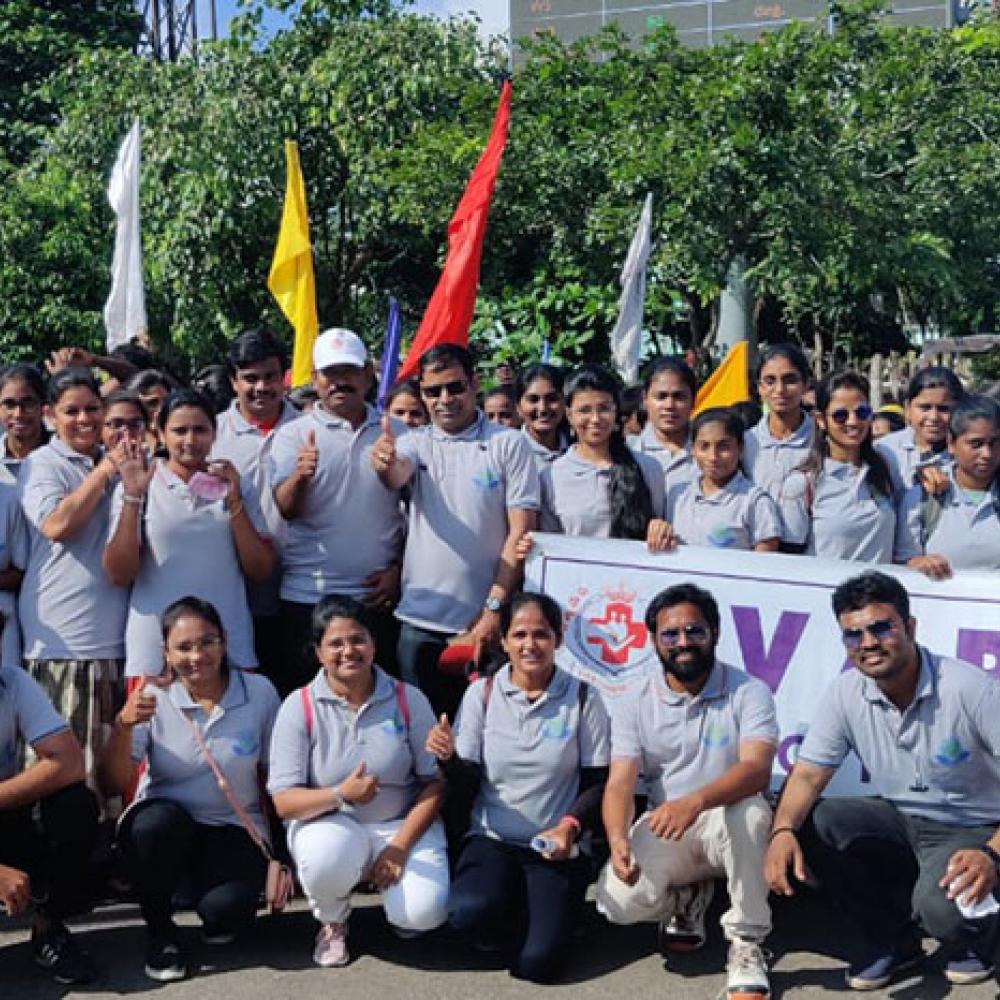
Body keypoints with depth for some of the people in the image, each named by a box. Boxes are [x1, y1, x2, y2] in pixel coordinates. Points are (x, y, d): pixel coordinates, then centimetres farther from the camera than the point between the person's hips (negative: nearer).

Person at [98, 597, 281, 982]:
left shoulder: (259, 692, -6)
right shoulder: (152, 698, -7)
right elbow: (112, 785, -14)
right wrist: (124, 726, -31)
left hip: (234, 830, -1)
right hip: (163, 828, 1)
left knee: (225, 909, -29)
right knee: (157, 819, -34)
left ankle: (219, 916, 11)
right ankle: (159, 929, -6)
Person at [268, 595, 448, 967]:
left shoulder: (408, 700, -3)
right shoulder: (299, 707, -7)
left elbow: (435, 783, -1)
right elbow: (283, 802, -10)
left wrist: (400, 845, -14)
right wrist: (340, 794, -29)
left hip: (402, 824, 1)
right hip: (330, 824, -1)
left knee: (424, 911, -25)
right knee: (325, 859, -37)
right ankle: (332, 923, 1)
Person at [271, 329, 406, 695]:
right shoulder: (293, 435, 0)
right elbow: (287, 510, -12)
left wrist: (399, 570, 1)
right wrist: (300, 476, -32)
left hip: (378, 596, 2)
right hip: (308, 596, -2)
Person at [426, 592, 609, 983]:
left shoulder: (582, 698, -3)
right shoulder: (482, 693, 0)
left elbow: (598, 782, 1)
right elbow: (468, 781, 0)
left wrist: (571, 825, -17)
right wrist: (449, 757, -22)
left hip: (557, 848, -1)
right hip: (491, 838, 1)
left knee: (536, 963, -17)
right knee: (469, 913, -30)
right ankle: (520, 915, 7)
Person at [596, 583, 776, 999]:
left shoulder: (748, 692, -9)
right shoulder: (636, 704, -1)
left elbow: (757, 769, -25)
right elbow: (621, 782, -9)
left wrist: (696, 801, -43)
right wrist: (618, 838, -31)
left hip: (727, 821, -2)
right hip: (663, 828, 3)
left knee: (747, 812, -37)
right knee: (618, 900, -23)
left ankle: (746, 943, -16)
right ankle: (686, 895, 14)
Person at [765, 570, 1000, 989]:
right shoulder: (844, 695, -10)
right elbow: (808, 774, -9)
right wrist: (783, 831, -29)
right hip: (899, 820, 5)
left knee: (944, 909, -34)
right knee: (809, 822, -20)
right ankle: (893, 938, 4)